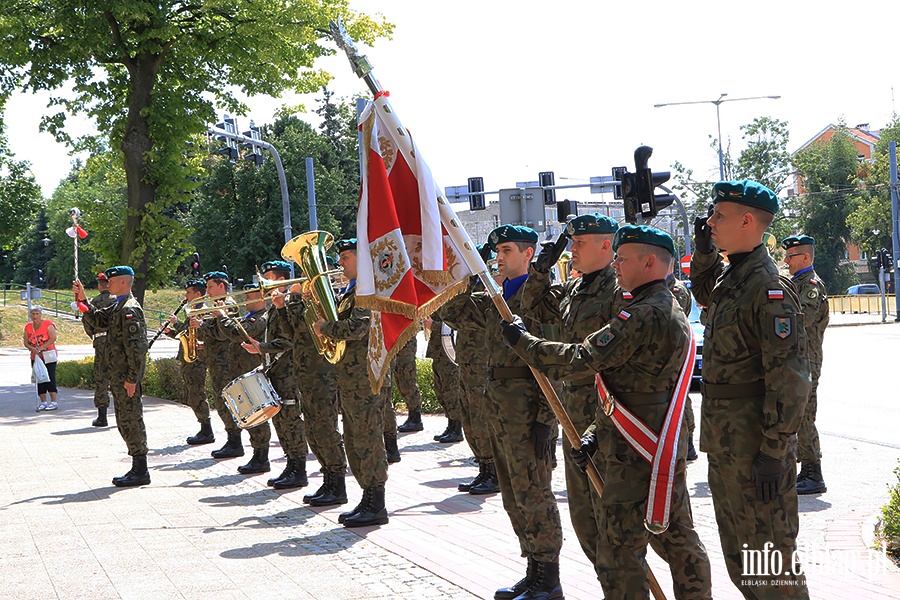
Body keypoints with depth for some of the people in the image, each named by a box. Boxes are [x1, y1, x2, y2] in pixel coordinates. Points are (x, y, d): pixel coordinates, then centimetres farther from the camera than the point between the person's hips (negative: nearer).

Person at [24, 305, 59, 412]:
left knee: (50, 378, -9)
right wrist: (32, 349, -14)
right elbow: (26, 342, 7)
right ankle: (43, 402, 10)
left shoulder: (48, 324, -7)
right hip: (35, 357, 5)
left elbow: (53, 338, -16)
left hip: (48, 356, -5)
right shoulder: (28, 326, 8)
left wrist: (41, 348, -22)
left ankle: (53, 402, -8)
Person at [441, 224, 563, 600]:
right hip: (498, 406, 9)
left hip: (527, 408, -9)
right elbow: (453, 314, 22)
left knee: (532, 492, -5)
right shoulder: (494, 297, 15)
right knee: (513, 495, 13)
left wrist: (544, 417, -20)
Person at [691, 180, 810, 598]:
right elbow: (703, 293, 36)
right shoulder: (727, 277, 10)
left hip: (754, 446, -10)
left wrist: (773, 452, -23)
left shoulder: (769, 288, -19)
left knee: (768, 555, -4)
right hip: (724, 443, 10)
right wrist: (703, 250, 17)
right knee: (738, 553, 18)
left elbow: (789, 378, -23)